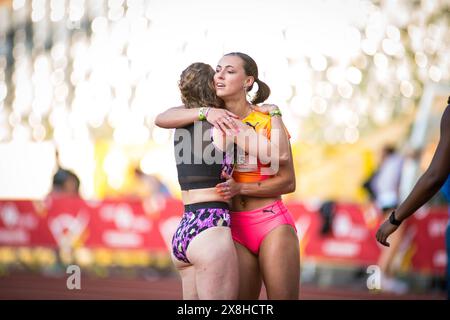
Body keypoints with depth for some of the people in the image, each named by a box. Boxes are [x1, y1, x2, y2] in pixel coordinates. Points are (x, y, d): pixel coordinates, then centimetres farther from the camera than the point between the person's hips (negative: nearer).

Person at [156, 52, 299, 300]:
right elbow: (162, 119, -10)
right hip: (236, 230, 4)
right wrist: (206, 112, -26)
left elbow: (288, 182, -5)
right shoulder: (217, 116, 5)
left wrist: (240, 188, -19)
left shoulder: (269, 119, -6)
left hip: (273, 224, -4)